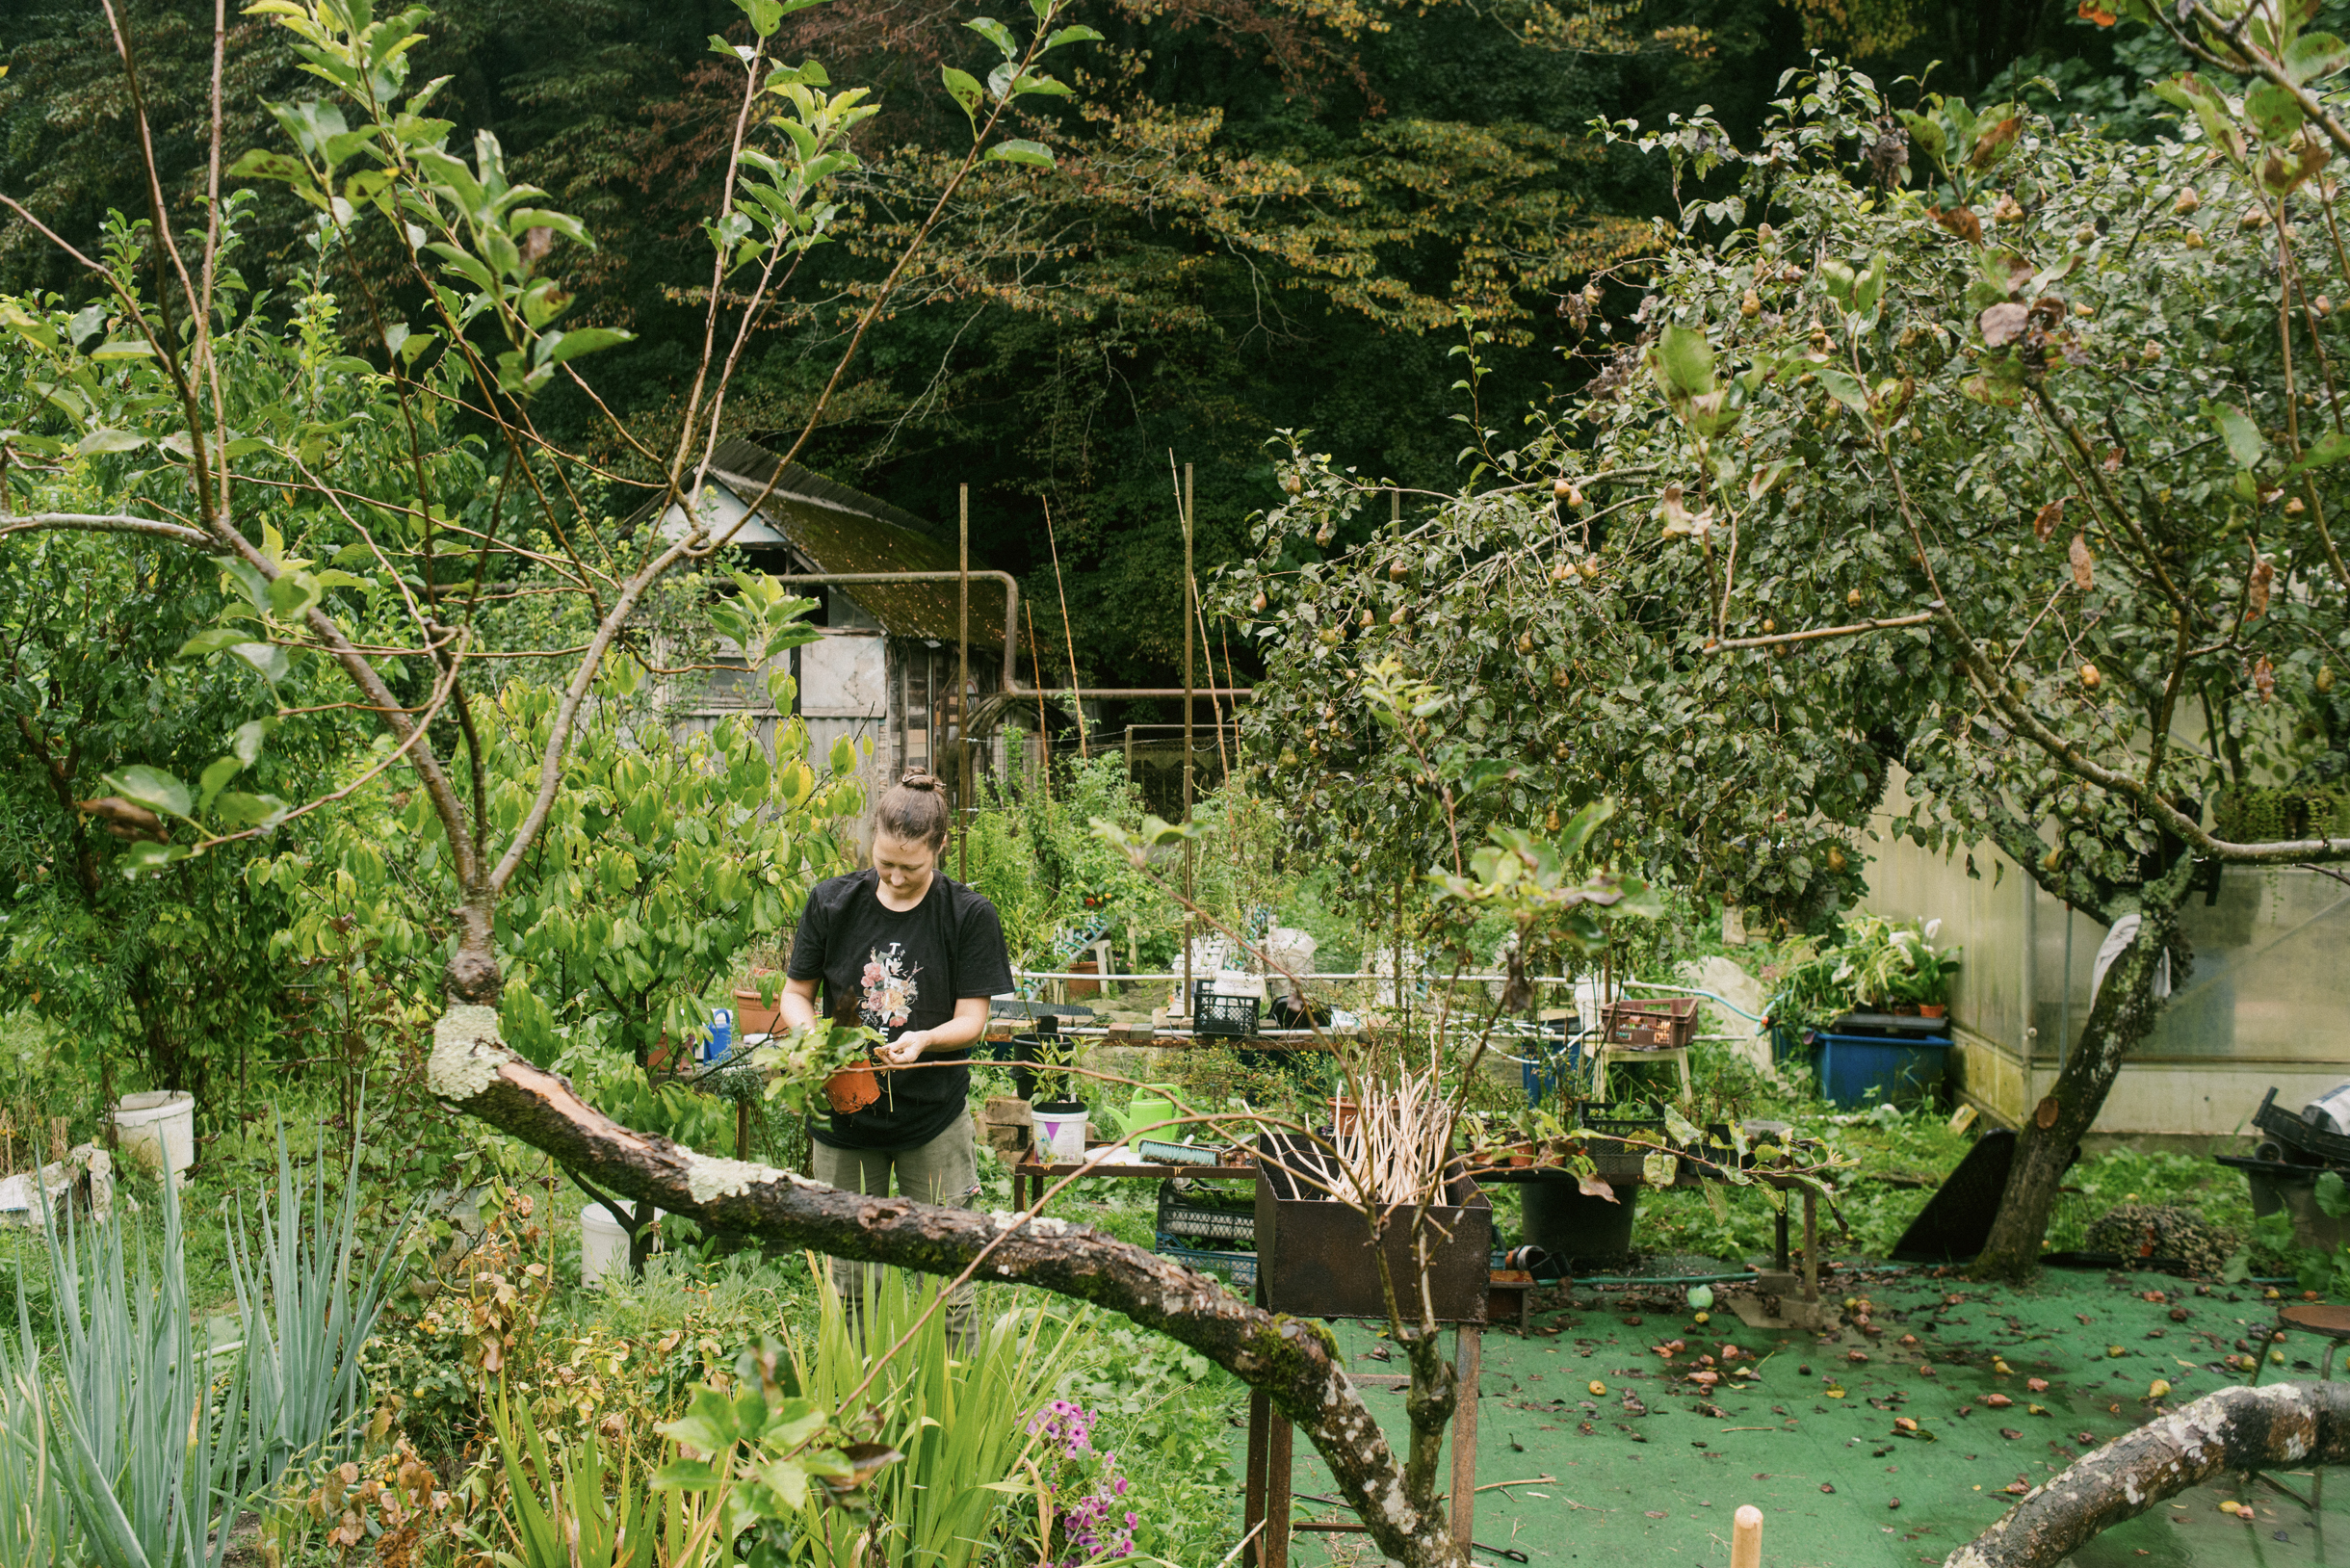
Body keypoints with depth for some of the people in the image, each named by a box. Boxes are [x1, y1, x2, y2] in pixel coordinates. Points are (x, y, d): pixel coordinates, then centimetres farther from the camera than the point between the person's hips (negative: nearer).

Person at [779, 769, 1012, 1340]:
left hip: (934, 1119, -2)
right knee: (849, 1280, 10)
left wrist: (923, 1039, -26)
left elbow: (972, 1019, -6)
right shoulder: (832, 902, -1)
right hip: (843, 1112, 2)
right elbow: (795, 993, 7)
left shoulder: (969, 914, -7)